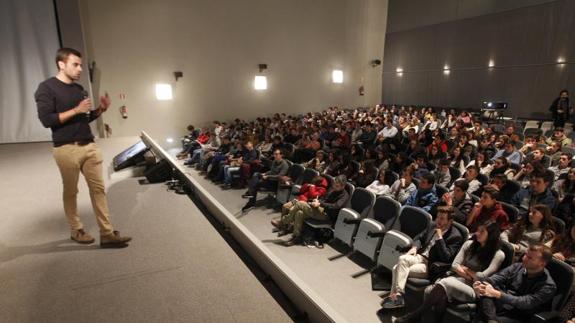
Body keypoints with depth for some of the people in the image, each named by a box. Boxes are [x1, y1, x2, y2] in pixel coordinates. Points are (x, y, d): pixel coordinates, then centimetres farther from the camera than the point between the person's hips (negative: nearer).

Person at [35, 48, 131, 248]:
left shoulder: (79, 89, 15)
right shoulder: (46, 88, -5)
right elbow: (46, 119, -14)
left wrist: (101, 109, 3)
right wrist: (76, 110, -17)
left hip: (89, 146, 6)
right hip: (66, 149, -6)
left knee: (98, 188, 1)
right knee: (71, 192, 8)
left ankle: (107, 234, 5)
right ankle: (76, 231, 26)